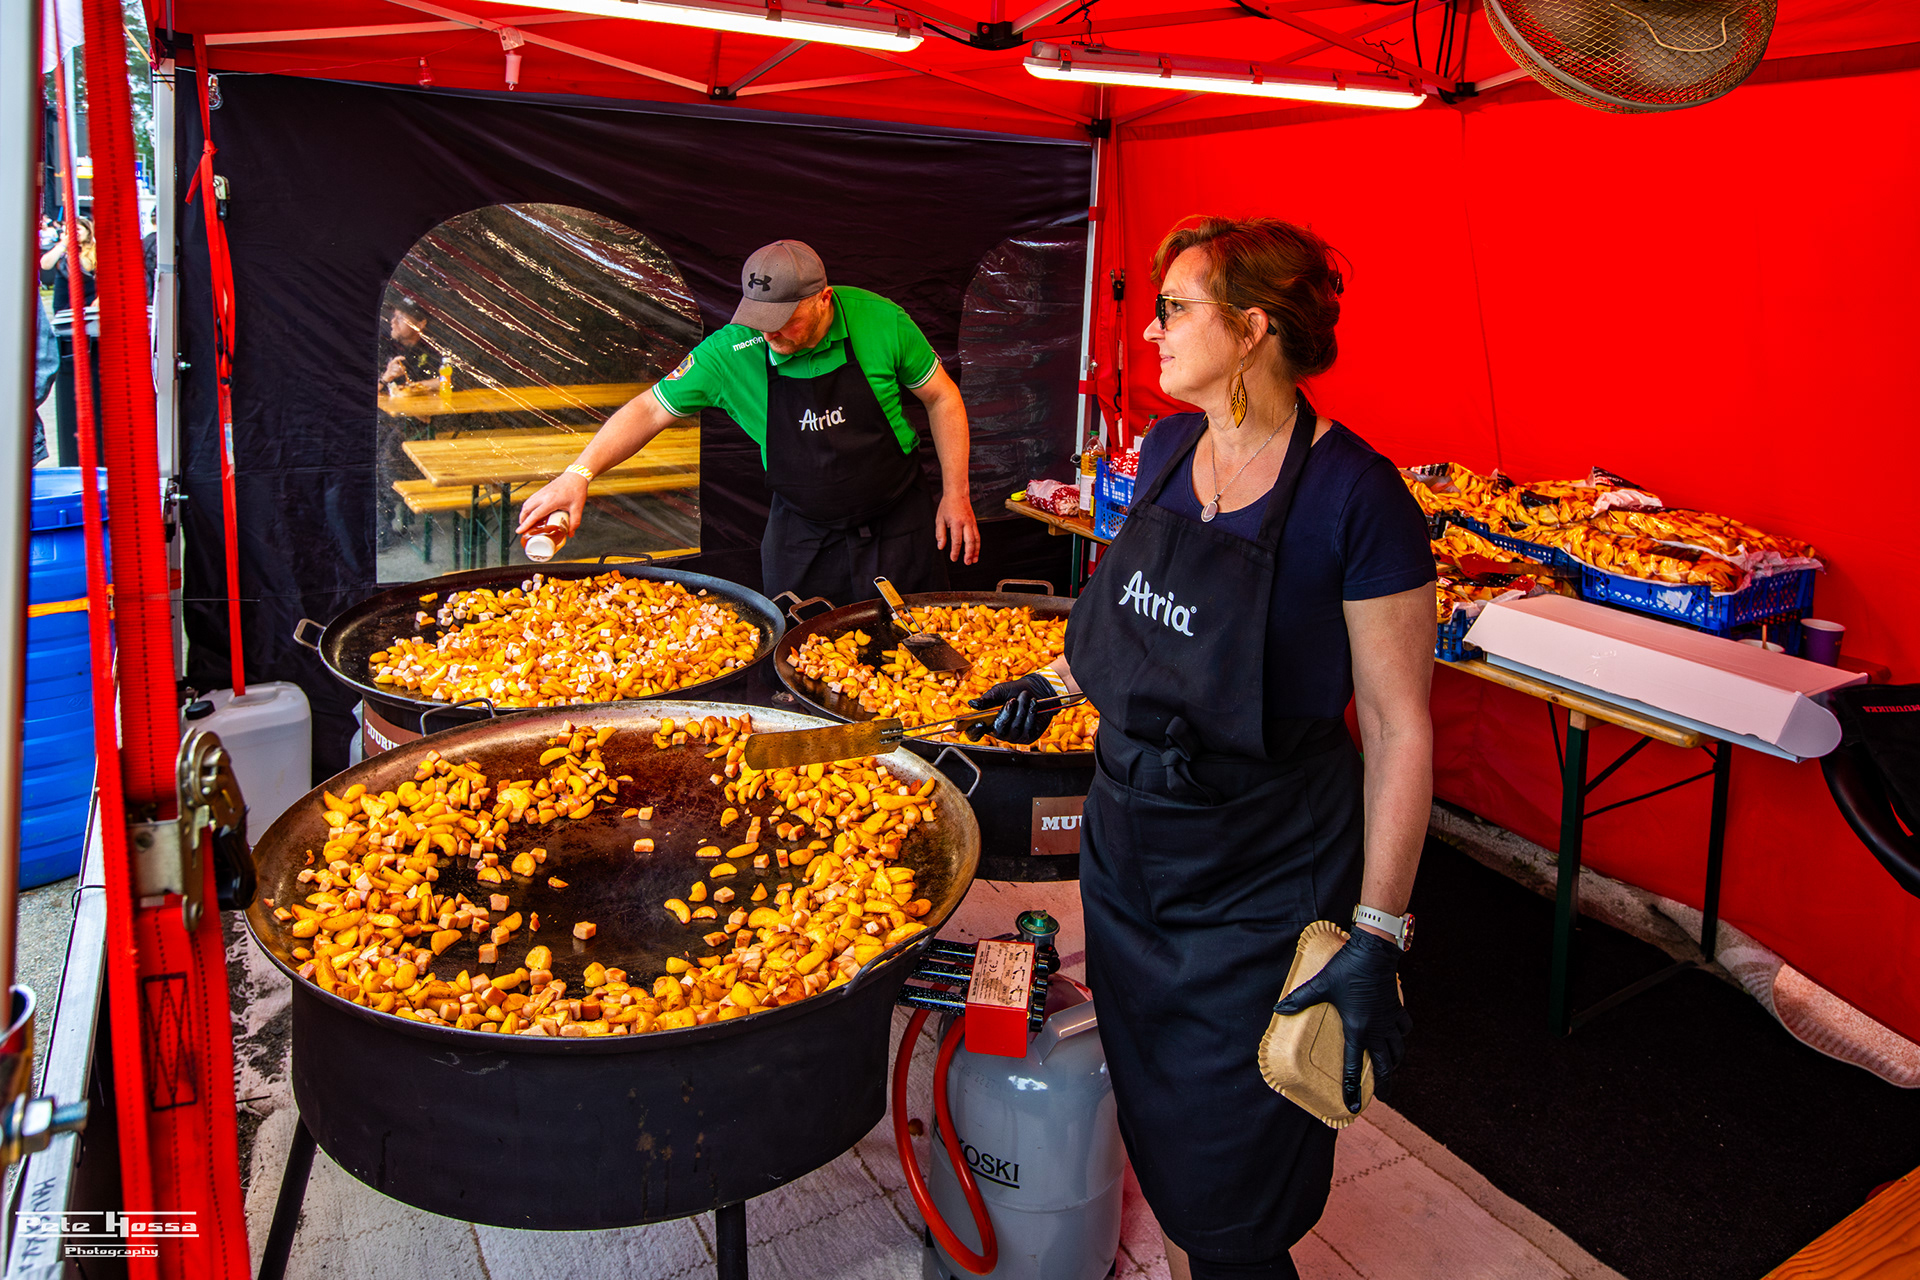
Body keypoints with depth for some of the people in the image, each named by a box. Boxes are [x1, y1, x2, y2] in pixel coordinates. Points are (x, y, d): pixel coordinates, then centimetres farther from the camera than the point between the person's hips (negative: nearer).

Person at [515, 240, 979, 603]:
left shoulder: (880, 322, -16)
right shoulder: (729, 352, -15)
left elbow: (941, 397, -3)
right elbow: (650, 410, -7)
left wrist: (955, 494, -6)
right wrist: (578, 473, -19)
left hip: (897, 525, 0)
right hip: (801, 534, 1)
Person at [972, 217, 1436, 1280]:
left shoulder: (1353, 493, -20)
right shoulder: (1166, 448, 1)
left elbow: (1400, 728, -17)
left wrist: (1377, 935, -17)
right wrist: (1058, 680, 20)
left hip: (1262, 883, -6)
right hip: (1127, 843, 7)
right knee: (1156, 1134, 24)